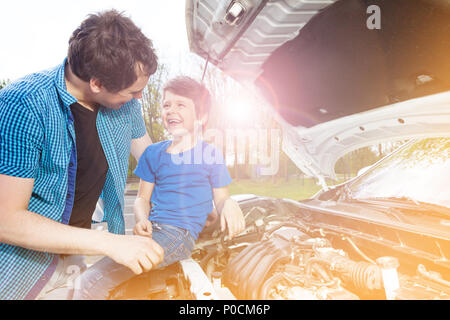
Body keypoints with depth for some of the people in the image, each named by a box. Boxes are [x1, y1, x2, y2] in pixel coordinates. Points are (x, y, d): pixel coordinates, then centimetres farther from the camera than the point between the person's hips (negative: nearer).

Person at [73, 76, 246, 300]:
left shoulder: (209, 155, 1)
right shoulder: (154, 153, 13)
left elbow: (221, 198, 6)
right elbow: (143, 198, 14)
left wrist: (229, 205, -18)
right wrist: (142, 220, -7)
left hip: (180, 234, -5)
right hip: (152, 230, 5)